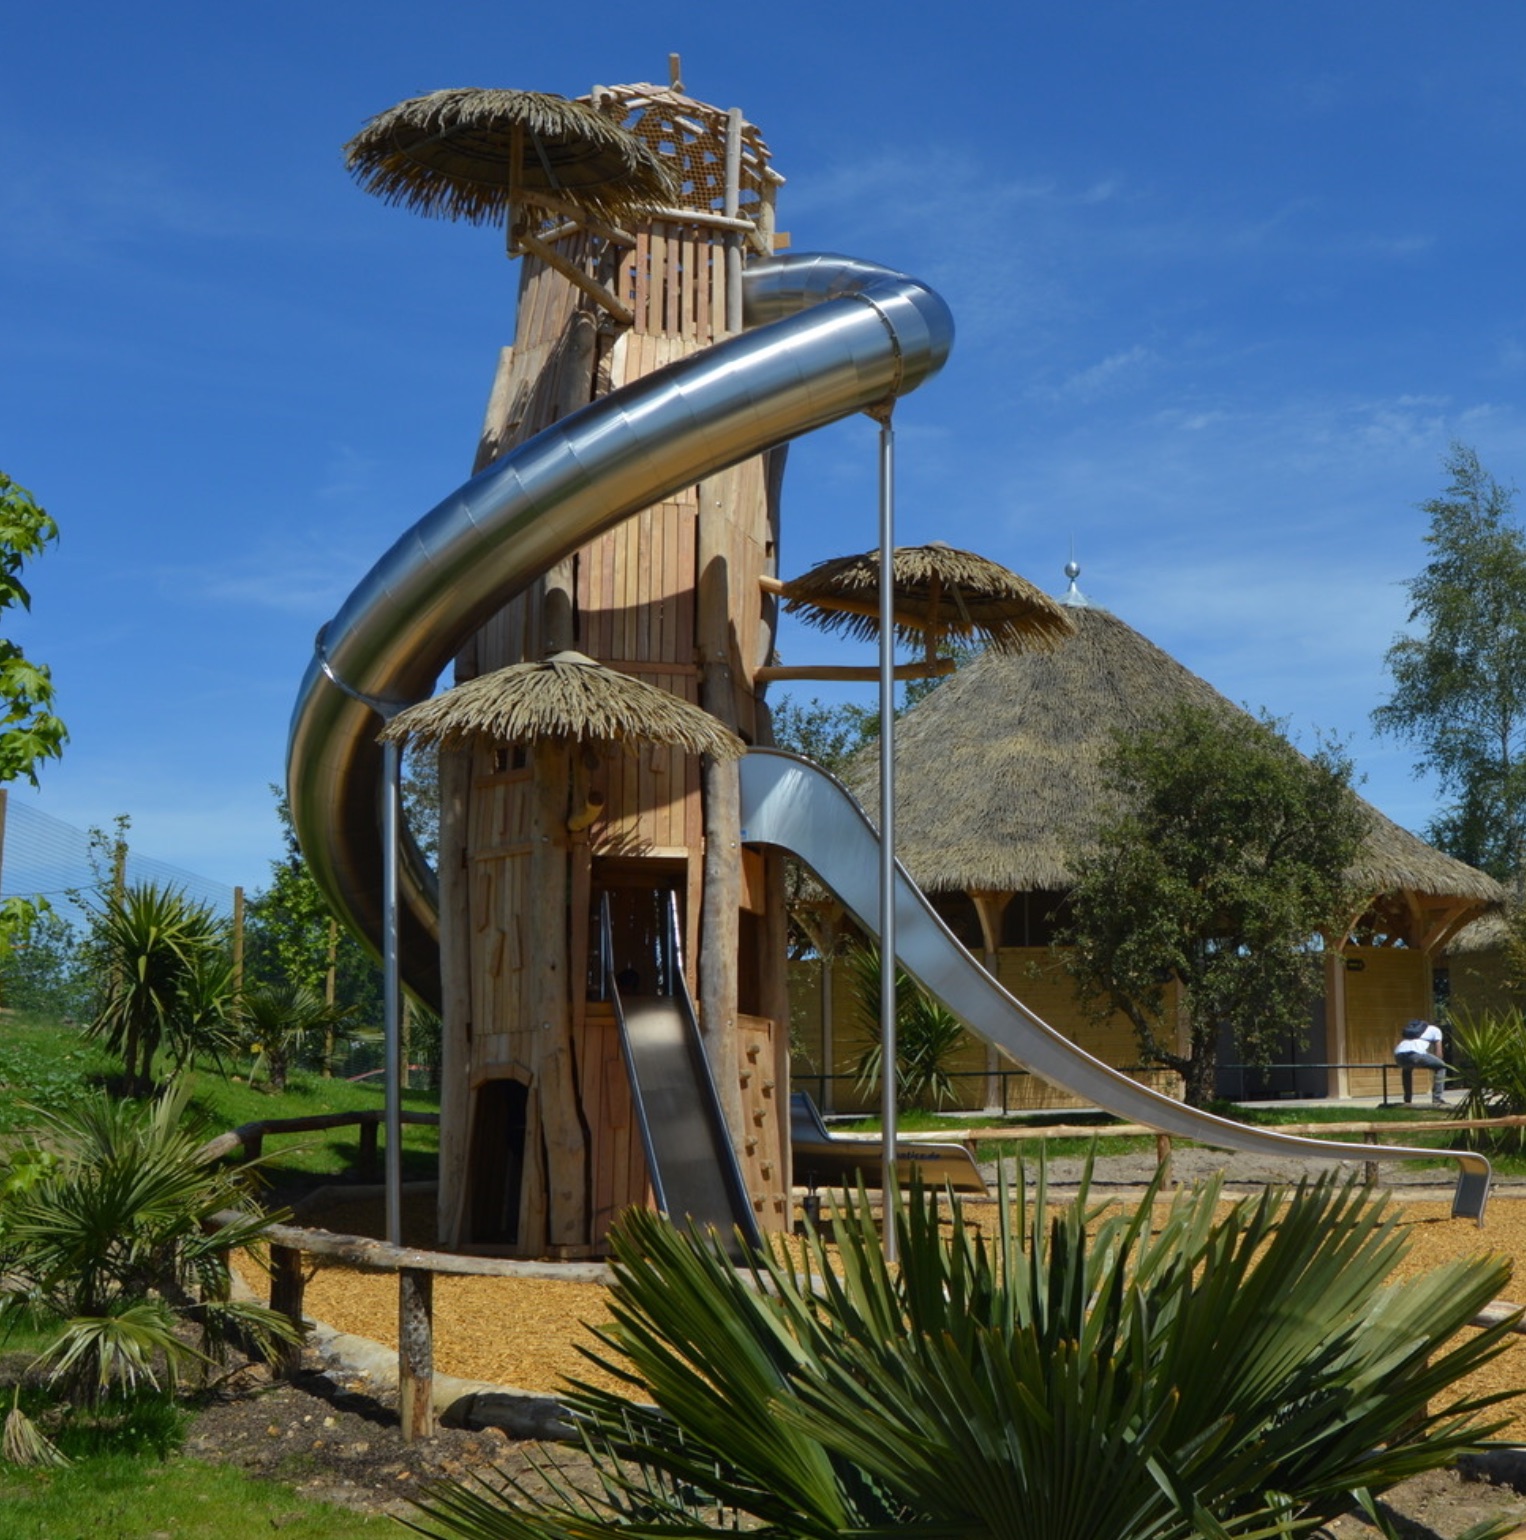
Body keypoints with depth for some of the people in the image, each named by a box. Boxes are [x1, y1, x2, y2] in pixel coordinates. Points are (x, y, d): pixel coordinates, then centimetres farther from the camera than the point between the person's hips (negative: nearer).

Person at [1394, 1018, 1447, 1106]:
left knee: (1406, 1069, 40)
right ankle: (1437, 1099, 7)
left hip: (1399, 1055, 5)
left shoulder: (1410, 1027, 42)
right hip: (1416, 1053, -5)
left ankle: (1407, 1100, 34)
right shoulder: (1435, 1030, 29)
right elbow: (1438, 1051, 26)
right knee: (1441, 1066, 17)